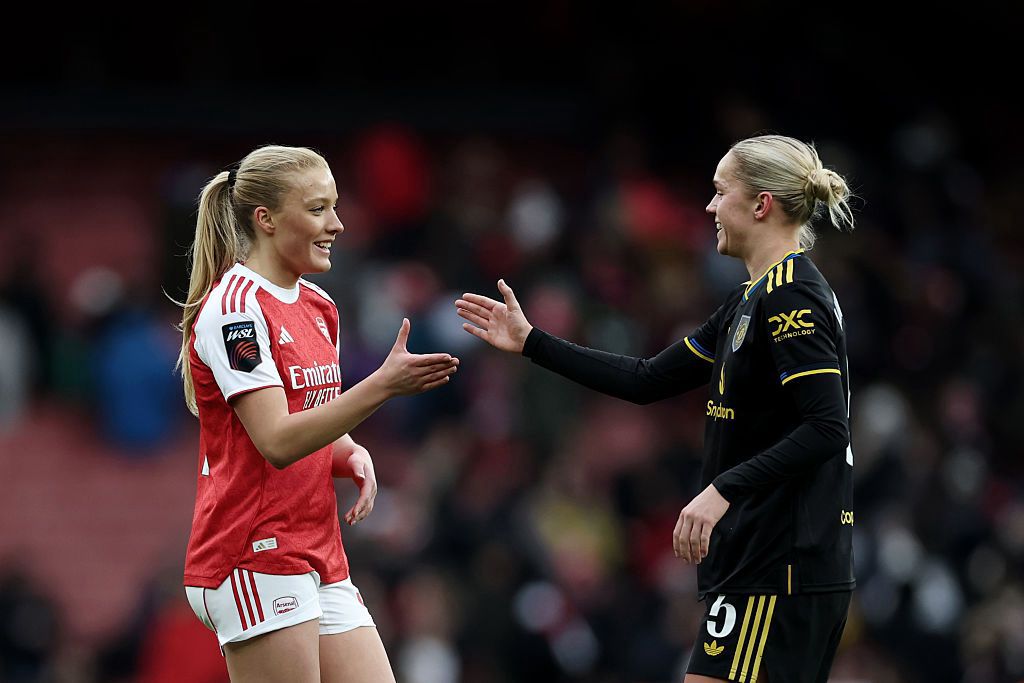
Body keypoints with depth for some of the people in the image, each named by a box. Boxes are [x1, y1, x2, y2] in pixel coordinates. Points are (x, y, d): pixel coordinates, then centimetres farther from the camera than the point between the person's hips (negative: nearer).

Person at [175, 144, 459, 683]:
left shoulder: (318, 308, 14)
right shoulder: (234, 306, -13)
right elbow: (277, 442, -21)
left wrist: (353, 456, 1)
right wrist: (381, 386, -28)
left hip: (319, 556, 8)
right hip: (257, 555, -8)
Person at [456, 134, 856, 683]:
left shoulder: (792, 297, -13)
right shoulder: (753, 299, 17)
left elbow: (827, 429, -22)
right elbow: (648, 381, 20)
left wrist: (724, 489, -28)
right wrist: (532, 343, 22)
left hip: (780, 570, -10)